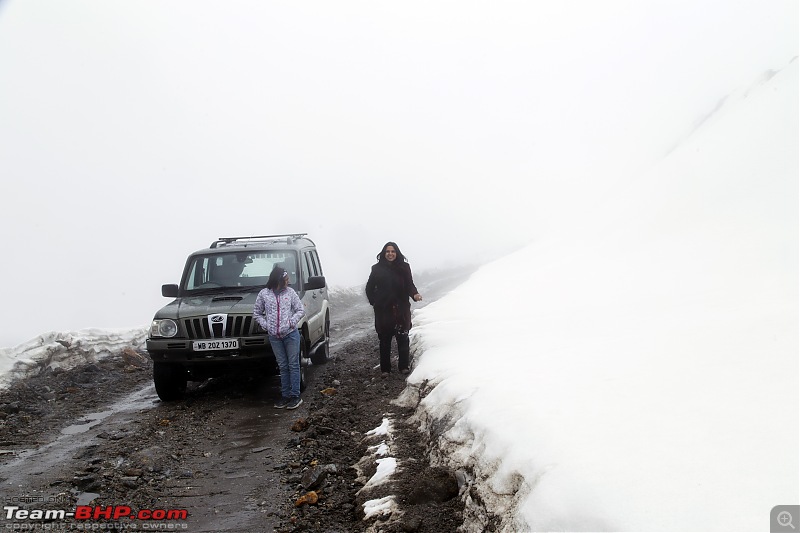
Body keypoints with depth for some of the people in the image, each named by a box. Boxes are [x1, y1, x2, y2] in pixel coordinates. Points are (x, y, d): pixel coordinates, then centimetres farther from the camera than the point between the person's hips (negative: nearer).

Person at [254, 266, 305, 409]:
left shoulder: (290, 292, 2)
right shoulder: (264, 294, 1)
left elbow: (300, 310, 4)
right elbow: (256, 313, 9)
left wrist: (292, 321, -9)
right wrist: (265, 325, -4)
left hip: (291, 334, -1)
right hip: (274, 337, 1)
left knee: (293, 365, 0)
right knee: (283, 366, 9)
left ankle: (295, 396, 4)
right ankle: (285, 395, 15)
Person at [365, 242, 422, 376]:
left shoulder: (404, 267, 1)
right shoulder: (377, 269, 2)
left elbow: (410, 285, 3)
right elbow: (369, 288, 11)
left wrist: (414, 294, -16)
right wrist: (374, 302, 3)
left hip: (401, 309, 0)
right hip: (383, 310, 0)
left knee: (403, 338, 2)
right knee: (384, 340, 3)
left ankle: (403, 366, 16)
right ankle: (385, 368, 12)